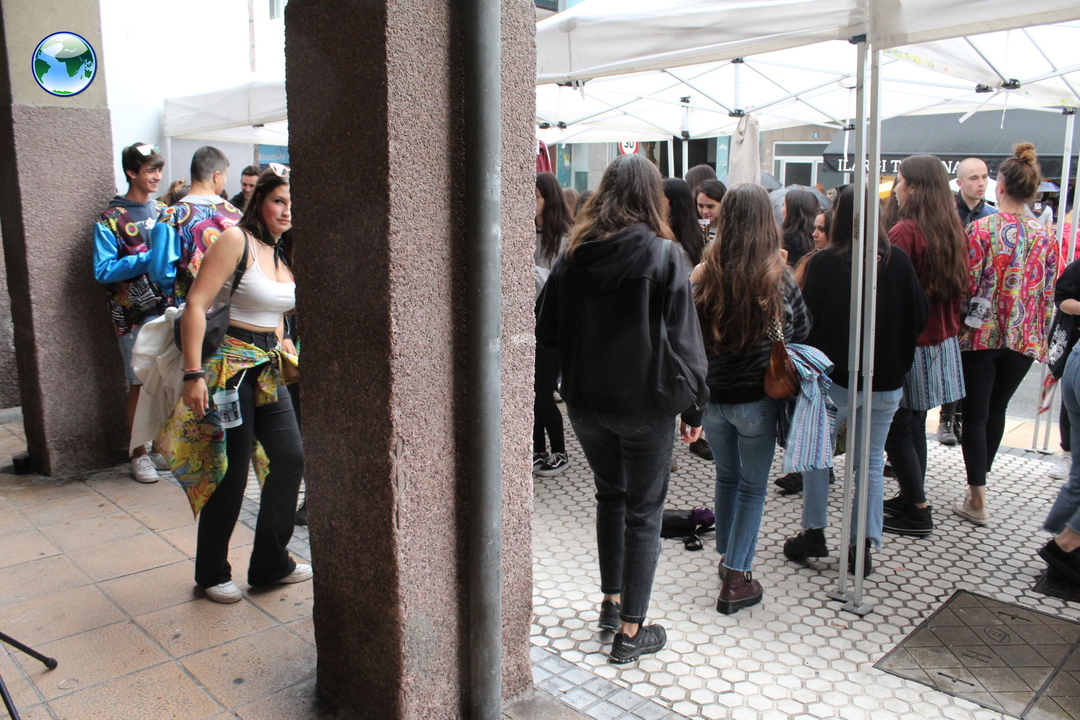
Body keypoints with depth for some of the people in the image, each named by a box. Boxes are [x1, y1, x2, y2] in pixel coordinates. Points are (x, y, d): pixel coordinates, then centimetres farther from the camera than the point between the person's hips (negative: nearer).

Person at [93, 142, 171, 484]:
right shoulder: (110, 220, -3)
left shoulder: (163, 212, 12)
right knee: (140, 385, 2)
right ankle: (139, 454, 16)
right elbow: (103, 270, -10)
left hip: (169, 308, 4)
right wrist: (149, 259, -17)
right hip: (136, 316, -4)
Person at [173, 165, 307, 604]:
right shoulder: (237, 239, -13)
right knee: (231, 473, 1)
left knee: (291, 459, 7)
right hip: (231, 365, -8)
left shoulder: (284, 253, 11)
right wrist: (193, 374, -22)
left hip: (269, 369, 8)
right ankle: (212, 574, 21)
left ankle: (270, 563, 23)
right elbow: (196, 306, -18)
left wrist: (287, 353, 12)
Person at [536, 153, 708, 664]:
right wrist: (694, 407, -3)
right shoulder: (663, 255, -12)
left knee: (609, 493, 24)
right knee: (644, 512, 9)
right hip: (643, 405, -4)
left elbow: (545, 332, 2)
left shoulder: (573, 255, -2)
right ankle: (631, 631, 16)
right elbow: (684, 339, -12)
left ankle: (610, 602, 32)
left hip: (584, 402, 4)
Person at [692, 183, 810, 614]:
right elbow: (801, 328, 2)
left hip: (711, 395, 3)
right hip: (756, 398, -2)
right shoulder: (777, 277, -13)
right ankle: (736, 578, 15)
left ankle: (727, 556, 37)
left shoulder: (704, 274, -10)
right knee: (753, 486, 12)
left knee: (726, 476, 23)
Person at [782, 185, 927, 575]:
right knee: (871, 461, 12)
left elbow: (808, 319, -11)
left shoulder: (824, 262, -14)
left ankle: (814, 534, 20)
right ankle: (866, 545, 14)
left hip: (834, 379, -2)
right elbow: (920, 317, 3)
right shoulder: (899, 260, -5)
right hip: (886, 381, 3)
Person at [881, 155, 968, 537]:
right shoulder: (955, 231, 6)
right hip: (942, 342, 8)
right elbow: (962, 287, 15)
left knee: (897, 428, 2)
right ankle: (910, 497, 26)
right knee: (914, 424, 17)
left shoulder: (904, 232, -18)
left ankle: (917, 511, 7)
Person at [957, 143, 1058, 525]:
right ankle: (978, 484, 30)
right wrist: (1038, 336, 15)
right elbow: (1048, 295, 5)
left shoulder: (980, 229, -10)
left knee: (975, 414, 3)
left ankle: (978, 499, 3)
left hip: (981, 333, -4)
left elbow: (968, 284, -11)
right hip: (1023, 339, 4)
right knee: (996, 410, 17)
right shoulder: (1045, 238, 2)